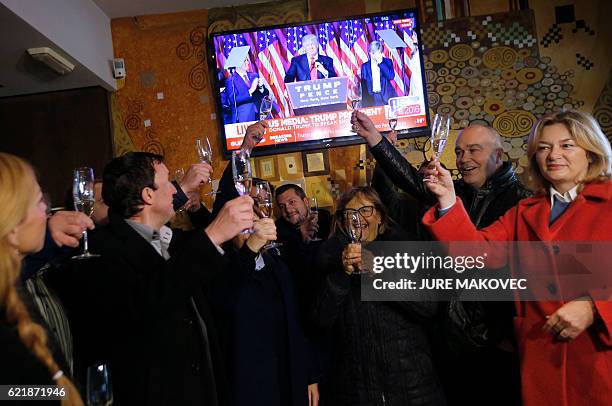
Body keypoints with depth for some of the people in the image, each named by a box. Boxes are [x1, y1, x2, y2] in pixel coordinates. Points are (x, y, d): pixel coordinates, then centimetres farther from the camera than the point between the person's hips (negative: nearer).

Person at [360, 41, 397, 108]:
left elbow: (391, 76, -9)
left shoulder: (387, 62, 7)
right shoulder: (365, 66, 6)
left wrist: (381, 63, -11)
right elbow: (363, 85, 7)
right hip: (371, 98, 0)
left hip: (387, 97, 0)